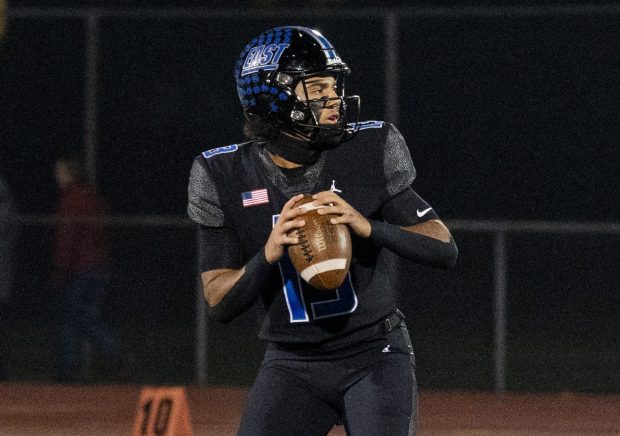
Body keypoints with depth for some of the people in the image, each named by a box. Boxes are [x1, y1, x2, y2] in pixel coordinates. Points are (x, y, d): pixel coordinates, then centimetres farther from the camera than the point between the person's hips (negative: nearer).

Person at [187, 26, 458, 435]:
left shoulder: (370, 152, -7)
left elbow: (445, 249, -7)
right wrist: (269, 254, -25)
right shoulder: (225, 177, -5)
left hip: (376, 357, -1)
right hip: (292, 366, 2)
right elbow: (218, 302, -5)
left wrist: (368, 226, -24)